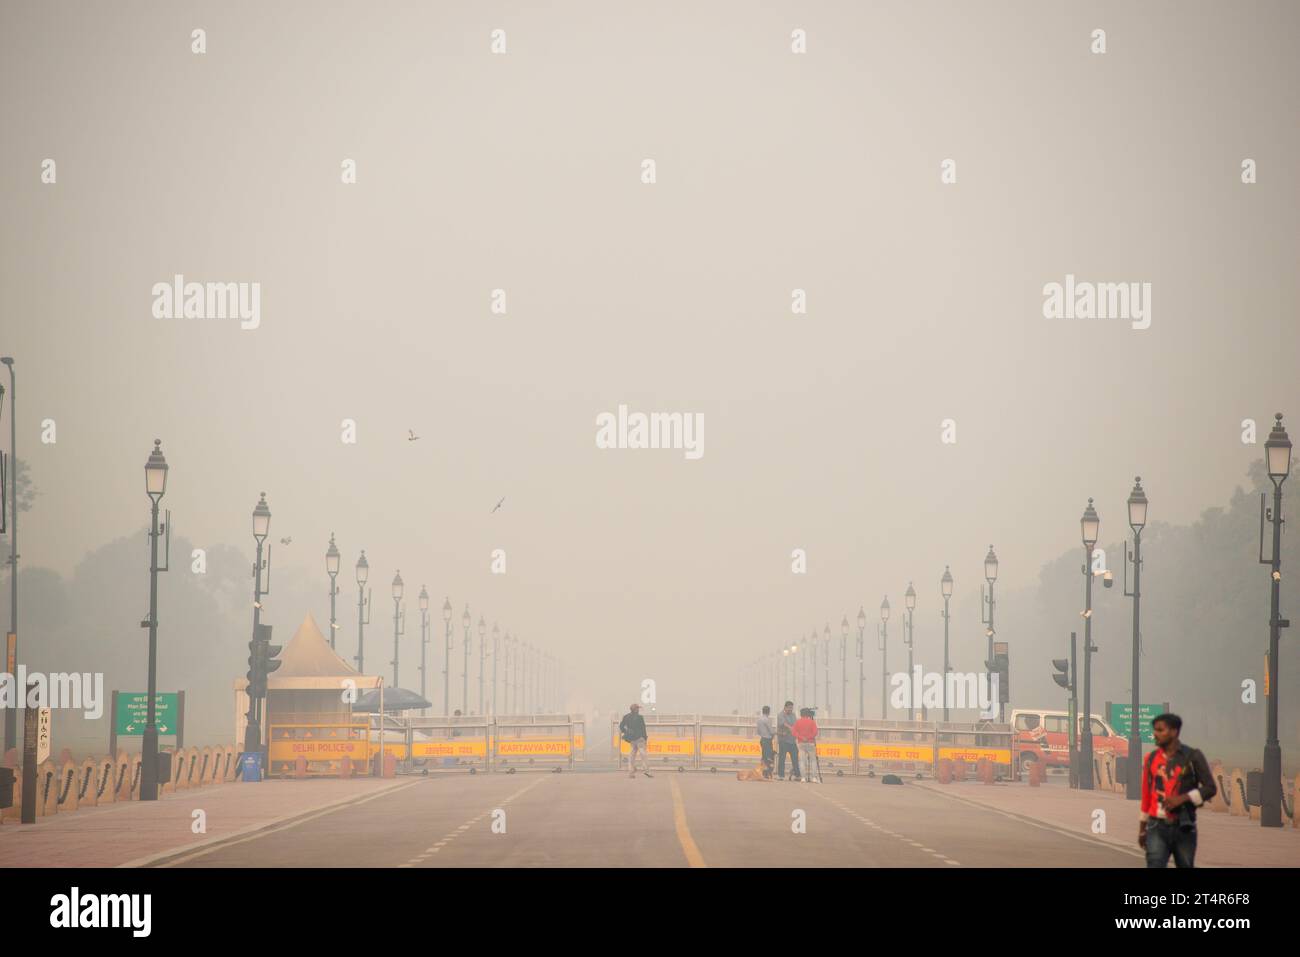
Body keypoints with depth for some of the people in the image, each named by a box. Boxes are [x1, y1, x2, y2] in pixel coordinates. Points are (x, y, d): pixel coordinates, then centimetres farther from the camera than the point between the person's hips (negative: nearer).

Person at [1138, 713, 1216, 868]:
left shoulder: (1193, 757, -3)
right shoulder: (1151, 759, 7)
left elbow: (1210, 788, -5)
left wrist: (1182, 798, -17)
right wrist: (1142, 829, 16)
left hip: (1184, 826, -1)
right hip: (1157, 827, 1)